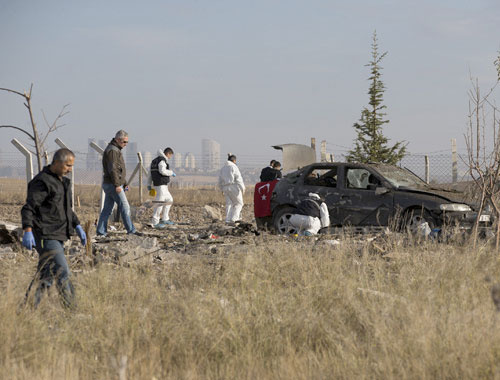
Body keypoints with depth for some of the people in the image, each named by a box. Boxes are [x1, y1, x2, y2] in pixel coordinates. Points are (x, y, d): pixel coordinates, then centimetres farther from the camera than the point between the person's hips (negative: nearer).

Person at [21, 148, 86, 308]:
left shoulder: (63, 181, 18)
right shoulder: (42, 182, -12)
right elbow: (28, 207, -20)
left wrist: (78, 226, 26)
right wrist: (27, 230, -32)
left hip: (58, 235, 10)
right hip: (46, 236, -10)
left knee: (46, 277, 10)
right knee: (63, 275, -13)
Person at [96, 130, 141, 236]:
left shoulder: (116, 150, 20)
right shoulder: (112, 151, -14)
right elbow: (112, 169, -21)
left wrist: (124, 183, 23)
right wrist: (117, 185, -24)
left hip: (108, 184, 10)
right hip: (112, 185, -10)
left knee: (107, 209, 9)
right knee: (124, 207, -7)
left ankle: (101, 231, 9)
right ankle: (131, 230, -4)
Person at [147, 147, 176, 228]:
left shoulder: (154, 161, 18)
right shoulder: (161, 160, -13)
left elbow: (150, 174, 18)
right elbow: (162, 171, -28)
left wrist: (149, 185, 17)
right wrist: (171, 173, -11)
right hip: (161, 184, -10)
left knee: (169, 200, 16)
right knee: (160, 203, -8)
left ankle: (164, 219, 17)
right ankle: (155, 222, -7)